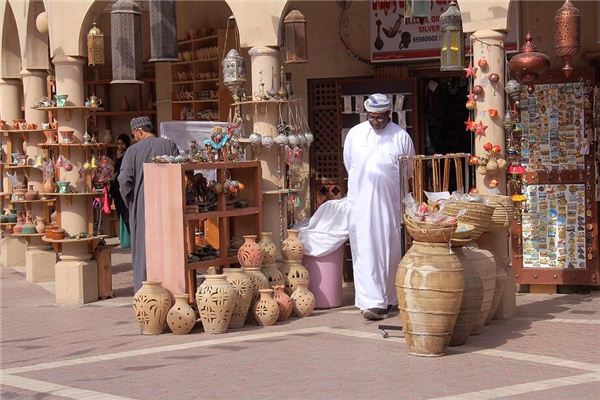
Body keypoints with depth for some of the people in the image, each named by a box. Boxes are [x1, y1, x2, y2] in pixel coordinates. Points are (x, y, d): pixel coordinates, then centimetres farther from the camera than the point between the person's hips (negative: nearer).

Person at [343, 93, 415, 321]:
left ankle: (390, 298, 20)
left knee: (391, 250, 7)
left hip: (390, 202, 0)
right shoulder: (355, 134, 3)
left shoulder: (401, 136, -1)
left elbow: (409, 169, 10)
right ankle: (372, 302, -9)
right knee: (366, 251, -7)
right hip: (361, 202, 0)